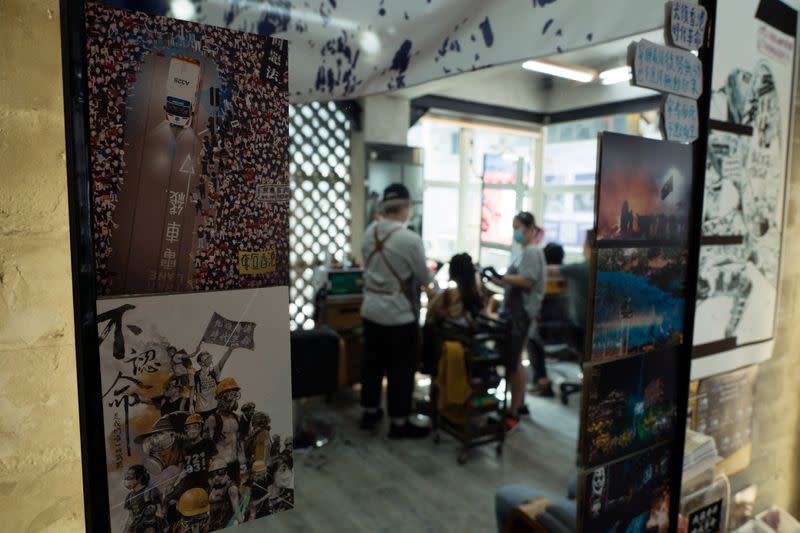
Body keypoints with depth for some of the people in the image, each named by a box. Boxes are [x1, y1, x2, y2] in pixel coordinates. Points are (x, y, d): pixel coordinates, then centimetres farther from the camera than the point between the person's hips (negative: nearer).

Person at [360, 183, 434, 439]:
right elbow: (425, 278, -9)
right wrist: (428, 277, 13)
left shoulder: (370, 232, -2)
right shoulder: (410, 239, -21)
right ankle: (399, 424, 20)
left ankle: (370, 412, 35)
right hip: (399, 314, -6)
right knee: (401, 369, 7)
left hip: (371, 309, 7)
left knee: (372, 362, 18)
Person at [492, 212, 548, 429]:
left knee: (511, 362, -7)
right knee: (514, 360, 15)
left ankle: (513, 411, 1)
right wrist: (500, 280, 5)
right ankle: (519, 403, 27)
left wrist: (501, 276, -24)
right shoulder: (524, 252, 19)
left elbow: (527, 281, -21)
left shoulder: (532, 251, -11)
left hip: (521, 314, -10)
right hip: (515, 312, 10)